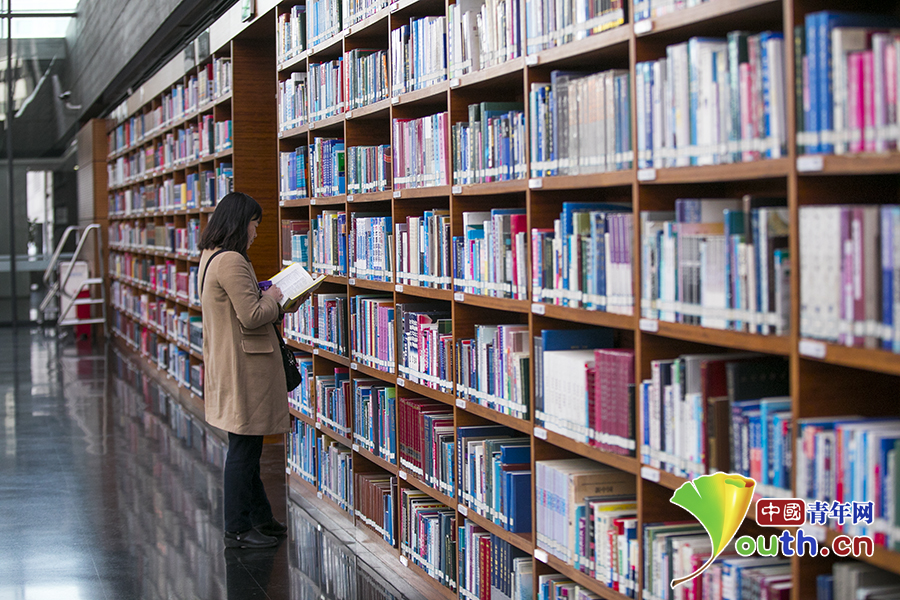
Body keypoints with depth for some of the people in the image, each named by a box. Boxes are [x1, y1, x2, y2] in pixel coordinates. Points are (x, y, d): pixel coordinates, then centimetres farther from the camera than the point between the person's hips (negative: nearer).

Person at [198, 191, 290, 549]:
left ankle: (260, 518, 28)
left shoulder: (210, 258, 13)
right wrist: (272, 300, -5)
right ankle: (238, 530, 5)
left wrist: (267, 299, 12)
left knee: (246, 448, 18)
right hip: (244, 370, -11)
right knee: (244, 450, -2)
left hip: (227, 366, 11)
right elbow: (252, 316, -22)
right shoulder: (231, 262, -20)